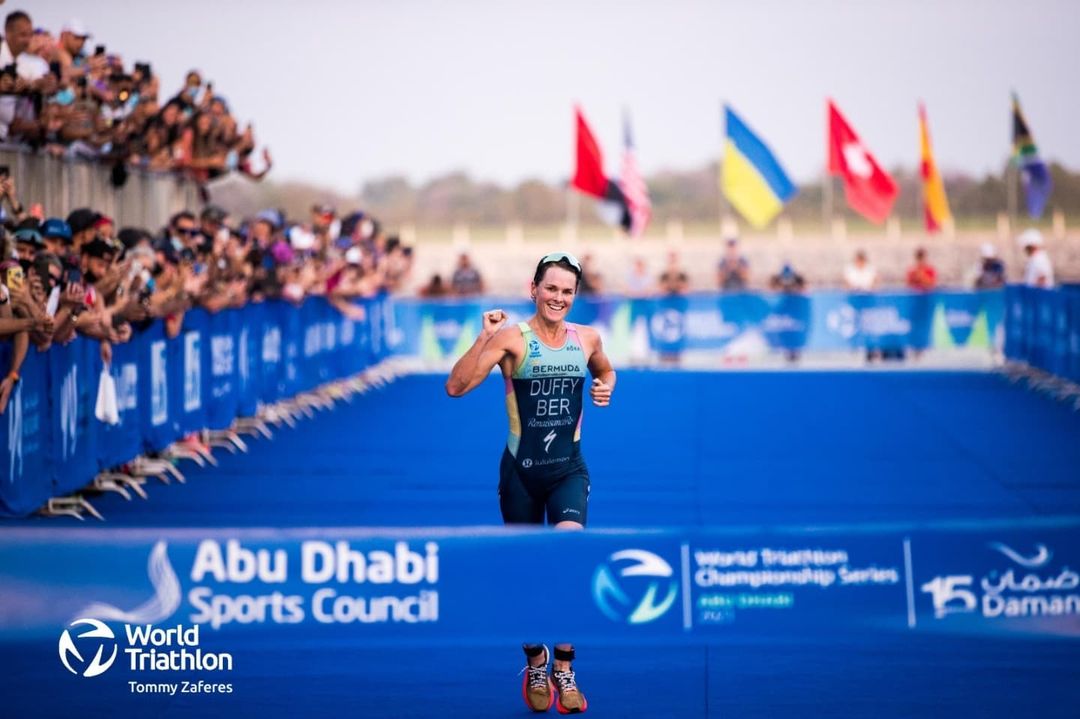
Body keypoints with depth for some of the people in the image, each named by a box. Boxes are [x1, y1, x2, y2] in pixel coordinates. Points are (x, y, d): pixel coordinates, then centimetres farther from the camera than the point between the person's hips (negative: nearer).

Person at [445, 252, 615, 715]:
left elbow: (604, 370, 28)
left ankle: (564, 669, -12)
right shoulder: (512, 338, -10)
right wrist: (485, 337, -27)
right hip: (521, 470, -1)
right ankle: (536, 664, 33)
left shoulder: (586, 339, 4)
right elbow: (456, 387, -20)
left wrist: (605, 387, 6)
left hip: (568, 470, 1)